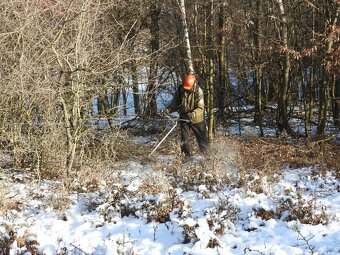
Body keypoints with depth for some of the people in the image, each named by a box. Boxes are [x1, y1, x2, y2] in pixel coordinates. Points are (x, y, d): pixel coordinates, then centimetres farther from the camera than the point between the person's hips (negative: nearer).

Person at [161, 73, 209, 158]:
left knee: (202, 138, 12)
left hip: (197, 119, -2)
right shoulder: (180, 90, -13)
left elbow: (201, 108, -24)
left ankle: (206, 154, 31)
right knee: (184, 139, 5)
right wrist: (167, 110, -22)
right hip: (183, 118, 2)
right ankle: (186, 156, 19)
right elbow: (174, 104, -3)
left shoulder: (198, 92, -21)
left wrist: (192, 114, -42)